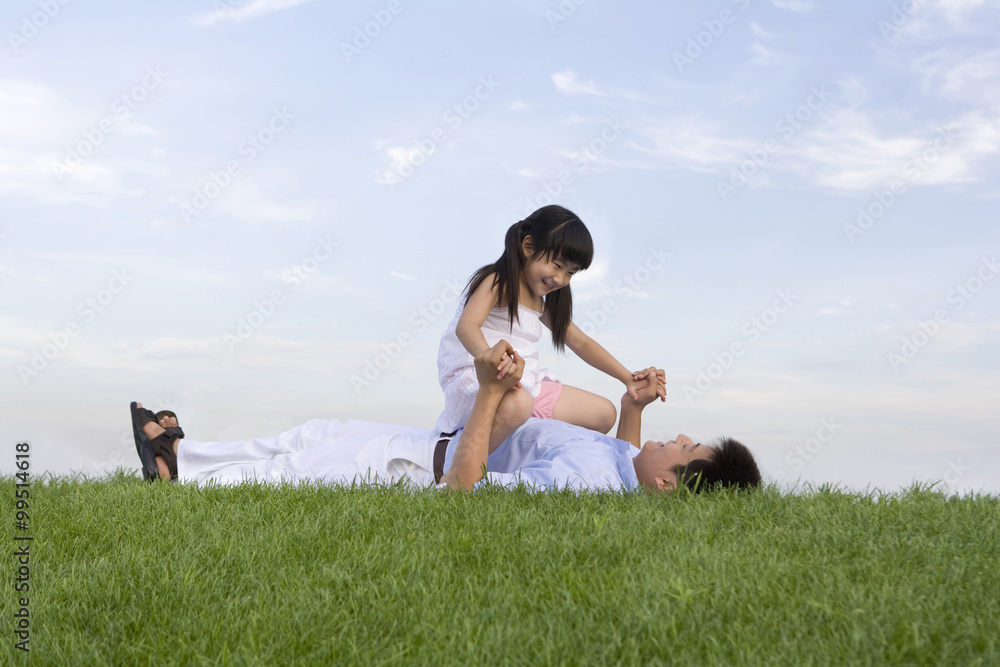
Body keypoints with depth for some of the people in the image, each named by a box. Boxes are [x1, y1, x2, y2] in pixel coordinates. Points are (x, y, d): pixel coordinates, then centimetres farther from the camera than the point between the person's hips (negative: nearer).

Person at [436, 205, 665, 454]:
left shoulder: (542, 302, 17)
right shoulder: (496, 282, -10)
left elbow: (580, 342, 23)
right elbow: (467, 326, -27)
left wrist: (628, 377, 14)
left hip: (526, 382, 9)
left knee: (604, 413, 9)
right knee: (516, 404, -44)